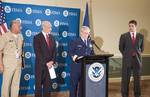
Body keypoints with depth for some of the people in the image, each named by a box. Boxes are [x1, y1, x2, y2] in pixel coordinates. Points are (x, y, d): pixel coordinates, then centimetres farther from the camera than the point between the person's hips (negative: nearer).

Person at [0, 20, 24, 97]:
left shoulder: (20, 36, 7)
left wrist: (21, 60, 8)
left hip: (18, 62, 5)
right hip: (8, 62, -5)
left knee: (16, 83, 10)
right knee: (6, 83, 1)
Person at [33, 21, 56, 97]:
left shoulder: (52, 38, 11)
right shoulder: (37, 37, -6)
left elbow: (54, 51, 10)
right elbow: (37, 52, -12)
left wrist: (52, 61, -5)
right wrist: (46, 63, -14)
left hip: (50, 65, 5)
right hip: (40, 65, -5)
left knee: (48, 84, 9)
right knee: (39, 84, 3)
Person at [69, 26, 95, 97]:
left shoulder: (89, 42, 14)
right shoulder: (75, 42, -2)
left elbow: (92, 53, 15)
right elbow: (70, 52, -10)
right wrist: (75, 57, -27)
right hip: (77, 66, -5)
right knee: (74, 83, 3)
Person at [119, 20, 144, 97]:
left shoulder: (141, 36, 6)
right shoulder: (123, 36, -1)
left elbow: (142, 48, 16)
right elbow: (121, 47, 6)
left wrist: (137, 54, 5)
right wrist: (126, 55, 2)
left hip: (137, 60, 2)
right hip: (127, 60, -2)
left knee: (137, 78, 8)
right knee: (125, 79, 2)